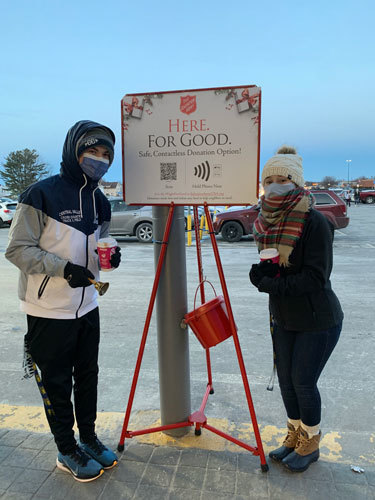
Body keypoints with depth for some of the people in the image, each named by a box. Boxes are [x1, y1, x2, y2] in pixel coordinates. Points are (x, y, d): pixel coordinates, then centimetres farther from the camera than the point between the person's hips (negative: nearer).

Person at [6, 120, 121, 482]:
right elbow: (17, 249, -14)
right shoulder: (42, 194, -15)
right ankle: (67, 451, 30)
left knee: (87, 376, 18)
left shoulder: (99, 202, 6)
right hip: (49, 310, -6)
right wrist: (64, 268, -25)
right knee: (57, 383, 9)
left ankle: (89, 438, 38)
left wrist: (109, 257, -7)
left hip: (86, 307, 6)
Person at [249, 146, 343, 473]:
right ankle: (294, 437, 38)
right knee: (285, 378, 15)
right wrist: (261, 273, -12)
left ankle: (310, 444, 30)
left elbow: (316, 277, -24)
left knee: (303, 381, 3)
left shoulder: (314, 222, -21)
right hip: (283, 318, 7)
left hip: (318, 321, -6)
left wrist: (272, 284, -24)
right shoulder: (267, 221, 0)